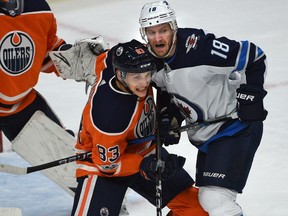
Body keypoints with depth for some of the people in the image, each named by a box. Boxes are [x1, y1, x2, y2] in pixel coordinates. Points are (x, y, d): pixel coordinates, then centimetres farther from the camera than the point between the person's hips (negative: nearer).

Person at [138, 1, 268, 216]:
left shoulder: (200, 47, -26)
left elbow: (252, 56, -21)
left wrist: (250, 97, -22)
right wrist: (170, 117, 1)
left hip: (236, 126, -9)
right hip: (205, 135, 9)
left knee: (215, 198, -19)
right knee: (206, 198, 17)